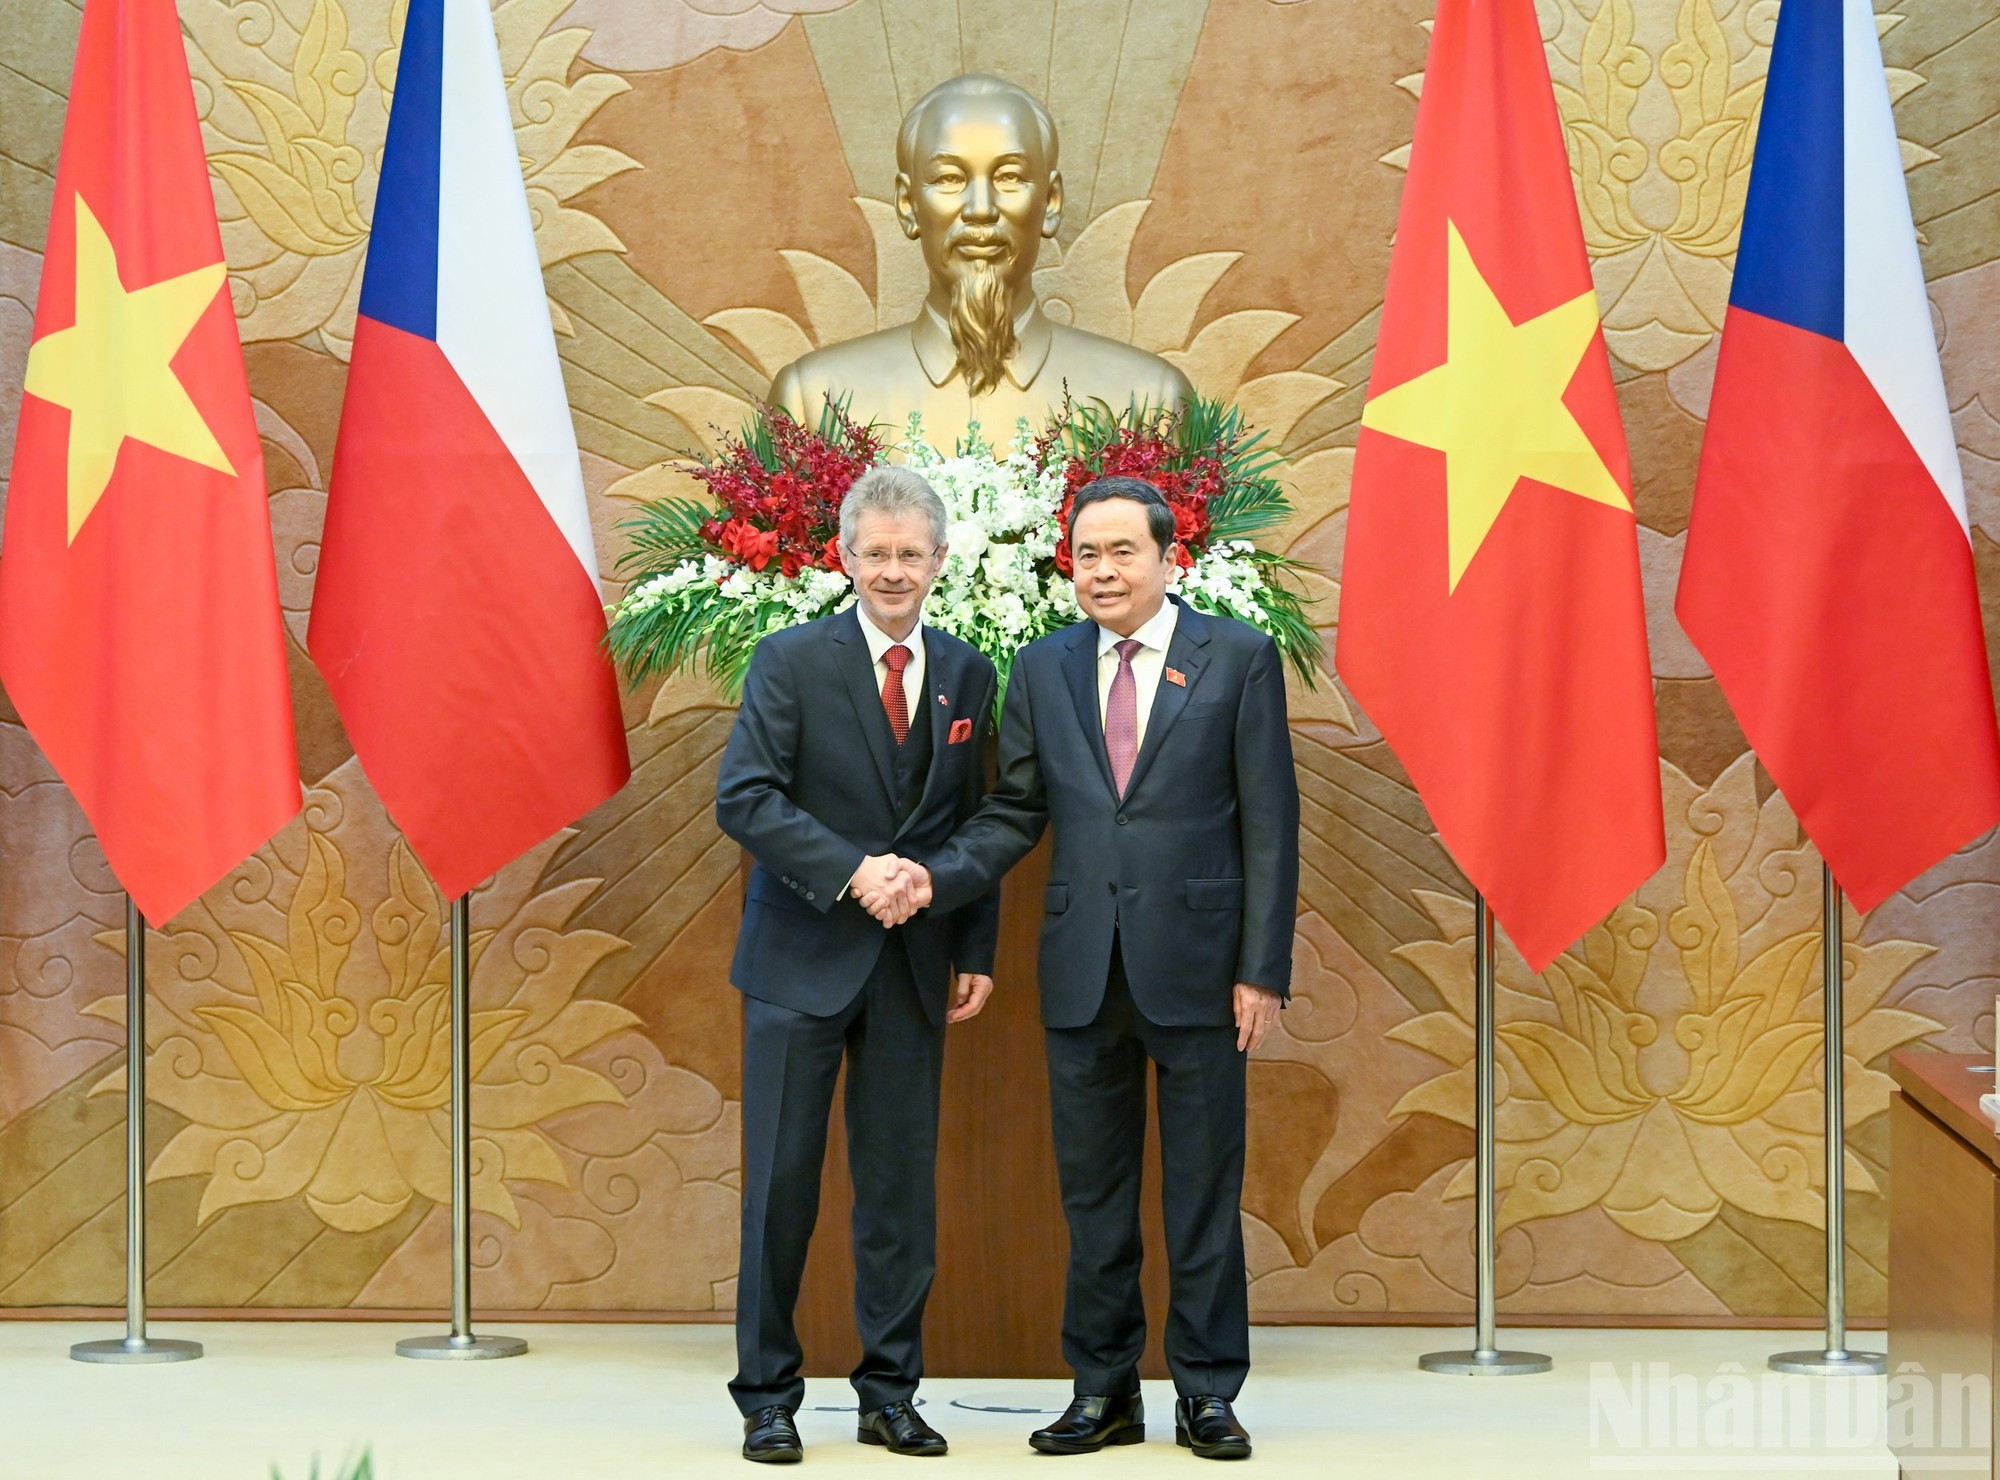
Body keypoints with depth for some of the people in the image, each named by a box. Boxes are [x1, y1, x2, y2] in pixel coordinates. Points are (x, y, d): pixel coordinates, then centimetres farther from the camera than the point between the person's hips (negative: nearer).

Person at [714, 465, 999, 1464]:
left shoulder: (968, 677, 8)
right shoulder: (791, 661, -4)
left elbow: (980, 823, 12)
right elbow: (744, 798, -11)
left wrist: (976, 952, 6)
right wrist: (851, 872, -19)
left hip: (915, 966, 3)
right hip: (804, 959, -3)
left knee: (903, 1183, 7)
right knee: (782, 1181, 0)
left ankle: (890, 1393, 18)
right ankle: (768, 1398, 11)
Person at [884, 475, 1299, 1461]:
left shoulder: (1239, 658, 0)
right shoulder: (1042, 669, 9)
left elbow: (1269, 822, -2)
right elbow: (1014, 815, 11)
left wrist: (1264, 969, -7)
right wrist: (938, 878, -8)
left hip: (1195, 963, -3)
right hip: (1083, 970, 3)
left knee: (1204, 1190, 4)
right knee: (1092, 1192, 9)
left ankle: (1207, 1393, 16)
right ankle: (1104, 1390, 20)